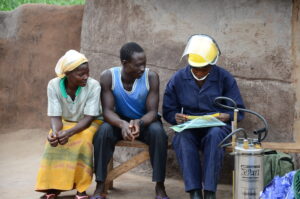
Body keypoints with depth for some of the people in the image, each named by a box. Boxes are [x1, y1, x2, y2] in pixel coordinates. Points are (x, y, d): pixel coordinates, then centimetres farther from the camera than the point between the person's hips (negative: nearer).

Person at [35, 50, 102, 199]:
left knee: (82, 140, -34)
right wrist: (55, 132, -41)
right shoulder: (54, 85, -19)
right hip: (66, 123, 2)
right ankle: (53, 185, -17)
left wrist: (69, 133, -44)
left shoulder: (93, 86, -25)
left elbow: (88, 118, -26)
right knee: (54, 141, -29)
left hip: (90, 124, -2)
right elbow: (55, 116, -17)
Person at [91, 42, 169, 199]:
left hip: (145, 121, 0)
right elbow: (107, 110, -21)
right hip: (119, 121, 0)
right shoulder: (108, 77, -19)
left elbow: (152, 111, -19)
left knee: (158, 132, -32)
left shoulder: (151, 77, -20)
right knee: (103, 131, -31)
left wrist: (139, 123, -43)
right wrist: (122, 124, -44)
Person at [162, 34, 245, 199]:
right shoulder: (178, 79, 4)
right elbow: (168, 111, 10)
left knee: (215, 135, -38)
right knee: (182, 137, -36)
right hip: (189, 127, 1)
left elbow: (238, 110, 4)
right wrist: (176, 117, -14)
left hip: (217, 126, -1)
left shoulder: (225, 78, 0)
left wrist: (227, 116, -19)